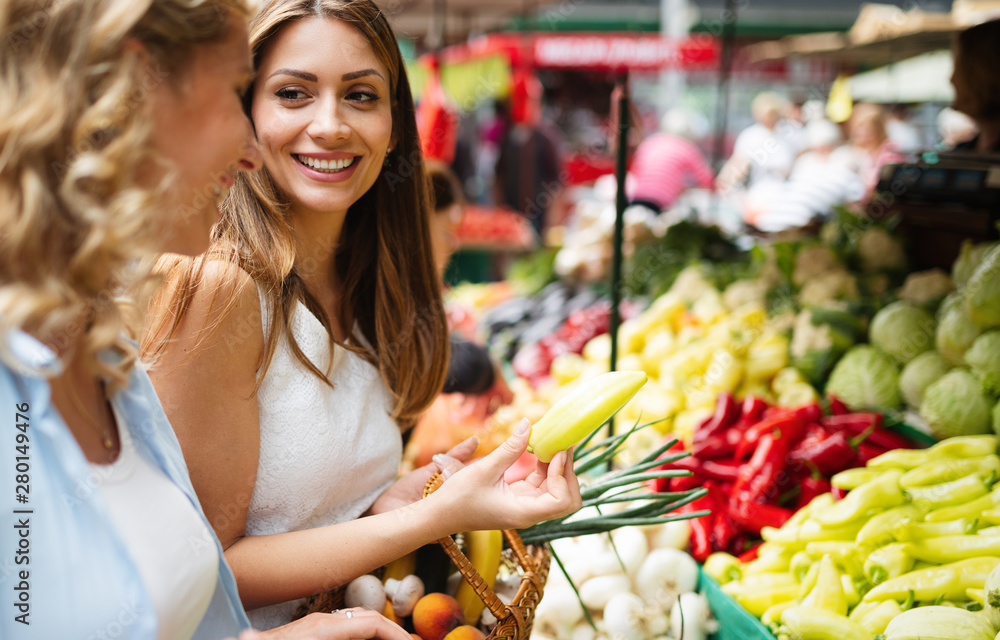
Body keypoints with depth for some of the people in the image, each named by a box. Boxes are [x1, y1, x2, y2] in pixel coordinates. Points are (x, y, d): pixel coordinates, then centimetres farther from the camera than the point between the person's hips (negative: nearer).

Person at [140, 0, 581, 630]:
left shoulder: (365, 281, 1)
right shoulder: (214, 283, -19)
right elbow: (203, 568, -17)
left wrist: (392, 498, -7)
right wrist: (438, 515, -22)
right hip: (255, 627, -5)